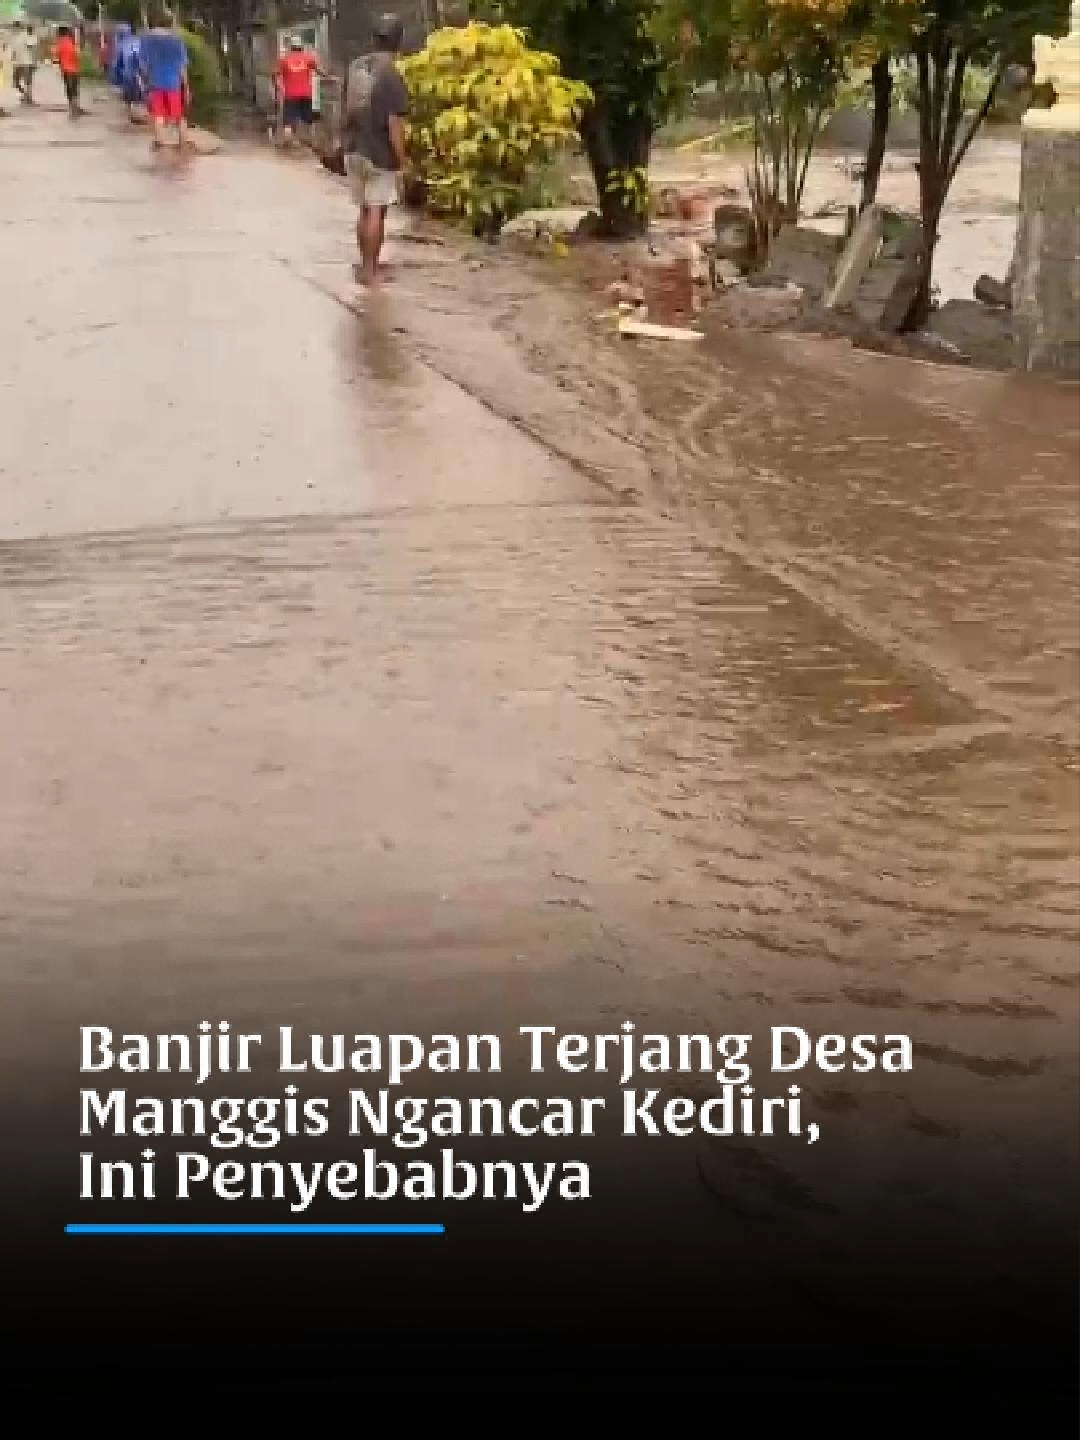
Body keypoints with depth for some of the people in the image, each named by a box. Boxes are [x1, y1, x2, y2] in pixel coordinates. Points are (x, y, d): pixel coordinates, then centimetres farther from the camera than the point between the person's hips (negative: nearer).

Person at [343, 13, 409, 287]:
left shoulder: (356, 67, 4)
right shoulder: (392, 76, -16)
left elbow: (349, 110, 11)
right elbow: (395, 125, -18)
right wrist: (401, 162, -12)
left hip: (354, 150, 7)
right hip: (379, 154, -6)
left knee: (364, 209, 16)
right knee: (377, 212, 0)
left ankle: (369, 264, 24)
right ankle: (369, 270, 3)